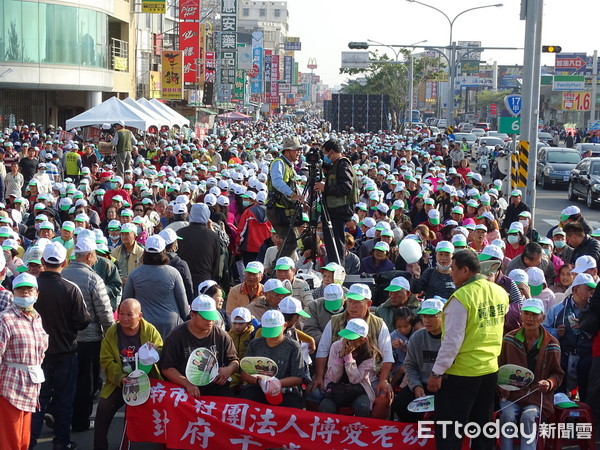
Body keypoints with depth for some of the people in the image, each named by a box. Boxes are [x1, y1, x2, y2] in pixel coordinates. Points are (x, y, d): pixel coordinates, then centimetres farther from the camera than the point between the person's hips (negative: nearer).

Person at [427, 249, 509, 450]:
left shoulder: (461, 297, -18)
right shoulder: (500, 293, 3)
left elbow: (452, 340, -19)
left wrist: (437, 372, -14)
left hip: (460, 373, -7)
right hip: (490, 369, 7)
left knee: (448, 433, 2)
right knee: (482, 428, 16)